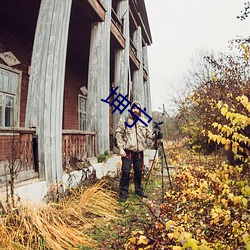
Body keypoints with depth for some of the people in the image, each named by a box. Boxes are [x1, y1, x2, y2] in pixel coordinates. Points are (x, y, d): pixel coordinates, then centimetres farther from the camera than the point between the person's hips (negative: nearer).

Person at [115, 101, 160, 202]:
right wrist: (121, 148, -12)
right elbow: (118, 134, -5)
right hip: (128, 151, -4)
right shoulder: (124, 120, -3)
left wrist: (155, 136, -15)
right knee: (126, 172, -1)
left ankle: (139, 190, 32)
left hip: (139, 151, 4)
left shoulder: (144, 121, 9)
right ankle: (123, 194, 11)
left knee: (138, 171, 15)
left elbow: (148, 133, 7)